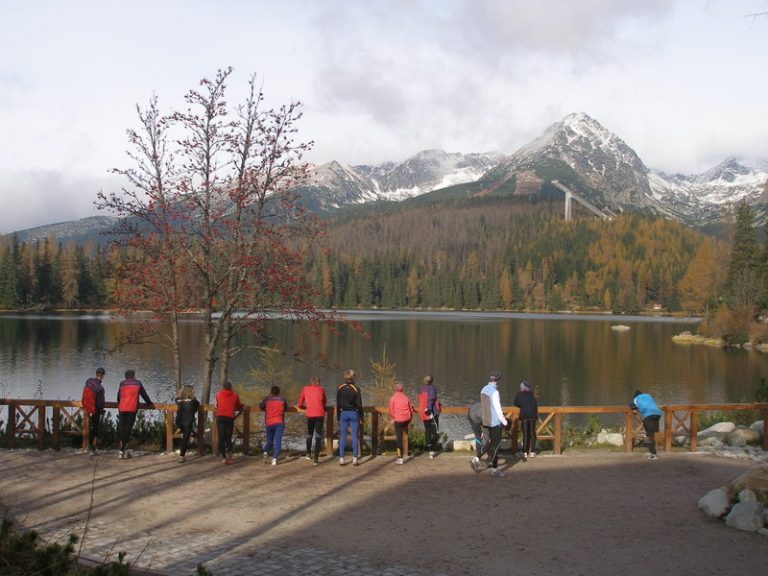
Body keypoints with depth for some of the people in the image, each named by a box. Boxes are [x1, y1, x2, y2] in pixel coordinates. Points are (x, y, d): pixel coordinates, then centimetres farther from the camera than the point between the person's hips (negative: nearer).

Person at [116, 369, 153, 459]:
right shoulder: (138, 383, 10)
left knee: (121, 429, 7)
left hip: (122, 409, 2)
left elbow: (118, 396, 21)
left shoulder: (122, 384, 14)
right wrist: (150, 403, 33)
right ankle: (123, 449, -5)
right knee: (128, 429, 0)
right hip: (132, 409, -2)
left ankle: (120, 449, 5)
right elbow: (144, 395, 17)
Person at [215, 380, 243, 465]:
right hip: (230, 418, 0)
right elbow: (239, 406, 20)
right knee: (228, 438, 10)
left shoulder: (218, 394, 12)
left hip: (220, 417, 0)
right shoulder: (235, 395, 10)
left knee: (221, 438, 1)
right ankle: (229, 454, -11)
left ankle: (223, 457, -9)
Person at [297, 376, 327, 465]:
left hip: (309, 415, 1)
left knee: (309, 434, 21)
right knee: (318, 436, -1)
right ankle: (316, 458, -8)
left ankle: (308, 454, 32)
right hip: (320, 414, -1)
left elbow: (299, 404, 15)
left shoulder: (305, 389, 12)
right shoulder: (321, 389, 10)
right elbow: (325, 402, 21)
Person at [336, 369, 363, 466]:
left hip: (343, 414, 2)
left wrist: (338, 417, 9)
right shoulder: (356, 389, -8)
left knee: (342, 436, 6)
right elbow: (359, 405, -7)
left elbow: (338, 404, 2)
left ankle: (341, 458, 5)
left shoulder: (340, 389, -2)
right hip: (354, 413, -2)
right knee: (354, 436, 4)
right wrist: (361, 417, 1)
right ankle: (355, 458, 4)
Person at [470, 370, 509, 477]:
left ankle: (477, 459, 15)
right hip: (495, 422, -8)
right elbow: (497, 408, -19)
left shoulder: (483, 390, 5)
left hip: (485, 421, 8)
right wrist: (504, 420, -8)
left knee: (489, 442, 21)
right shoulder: (494, 391, -20)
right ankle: (494, 469, 8)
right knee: (495, 445, 2)